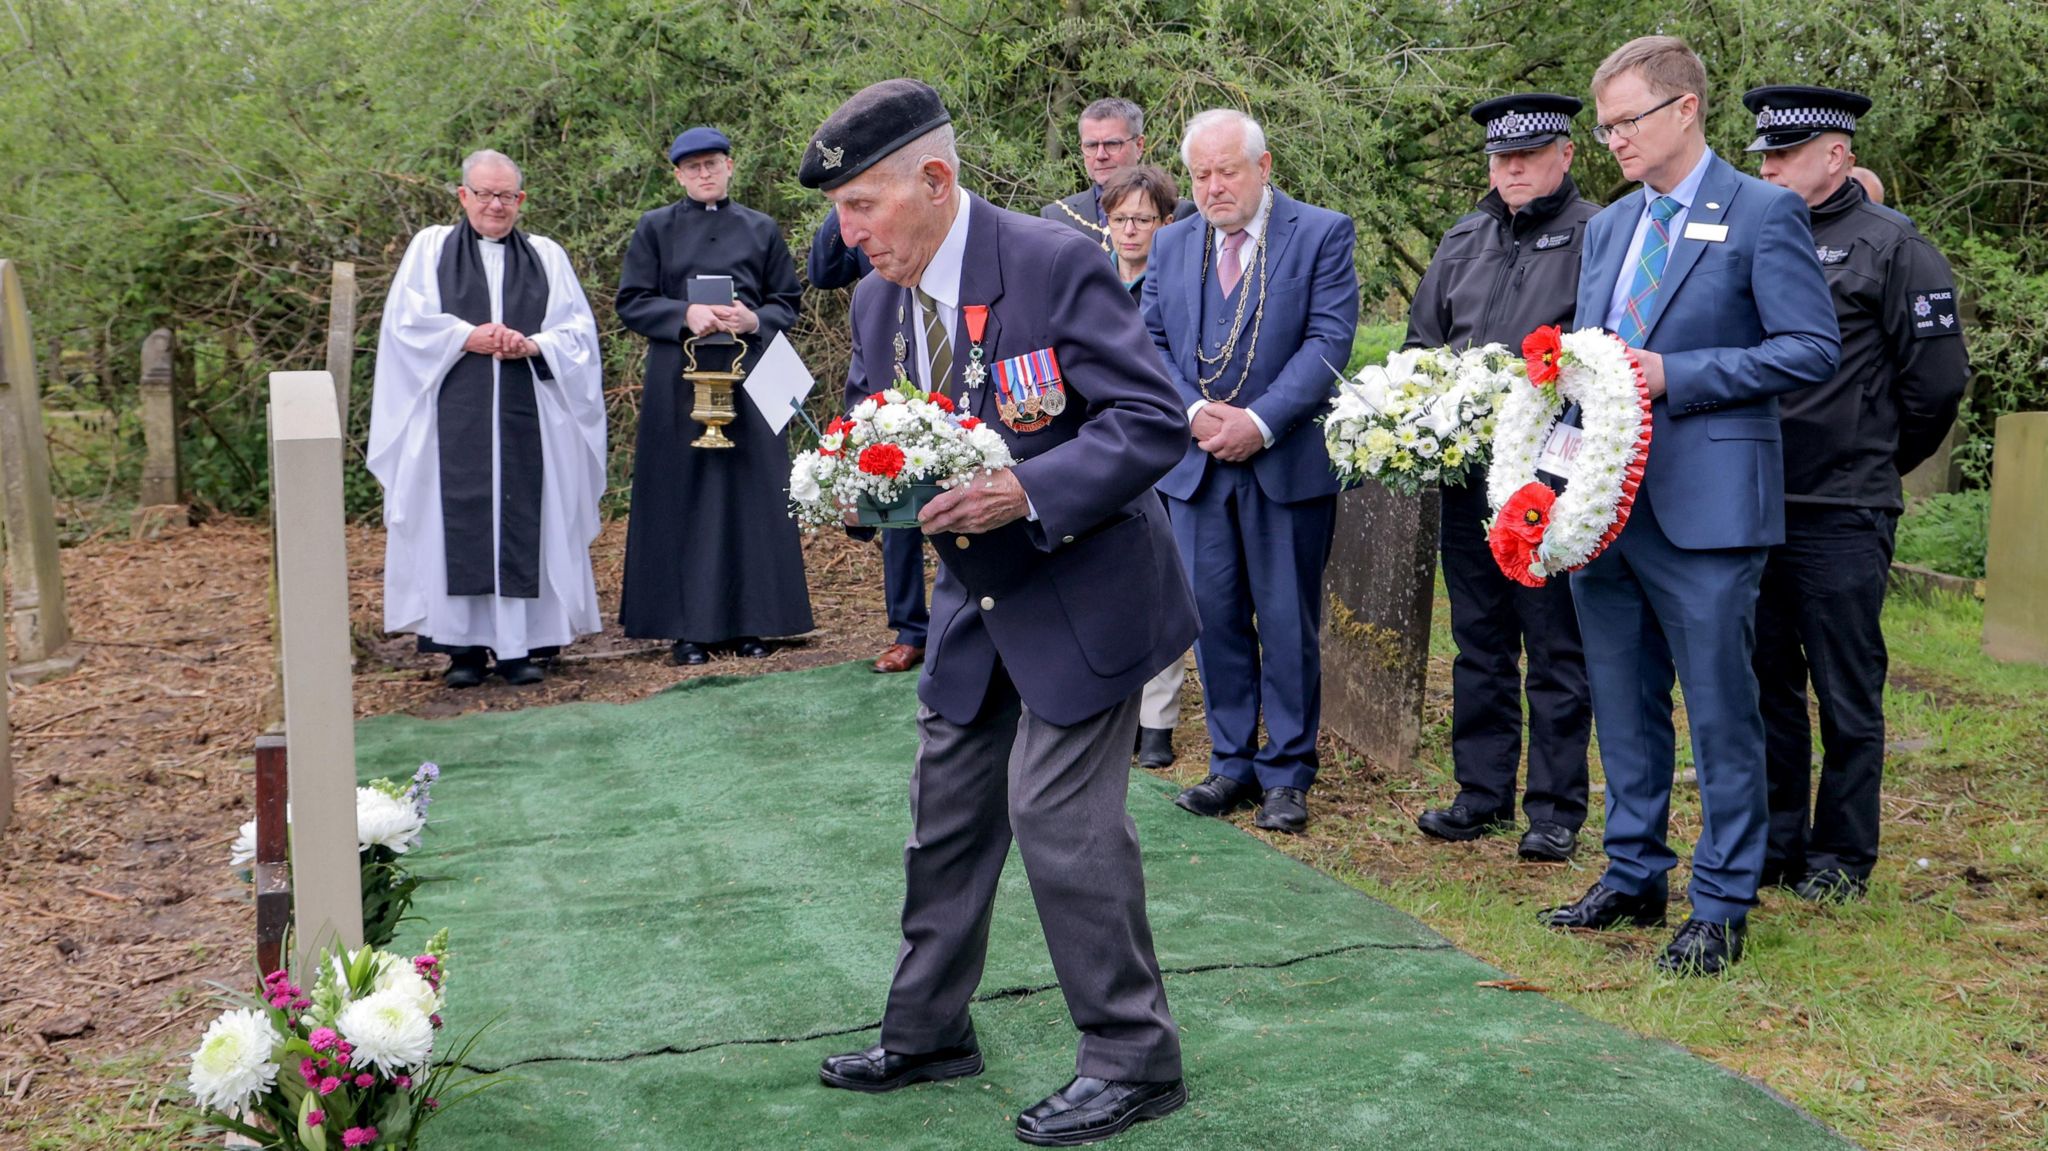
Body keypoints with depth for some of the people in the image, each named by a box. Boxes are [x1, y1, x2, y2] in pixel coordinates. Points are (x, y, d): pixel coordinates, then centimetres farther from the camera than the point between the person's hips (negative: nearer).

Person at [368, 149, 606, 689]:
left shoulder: (547, 256, 15)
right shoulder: (430, 248, 12)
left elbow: (579, 331, 7)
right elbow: (406, 322, 1)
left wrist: (533, 346, -10)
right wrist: (467, 338, -11)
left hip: (527, 416, 1)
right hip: (454, 416, -1)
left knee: (524, 519, -2)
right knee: (459, 520, -5)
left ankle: (521, 643, 2)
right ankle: (464, 644, 0)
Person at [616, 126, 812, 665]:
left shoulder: (761, 230, 10)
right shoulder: (655, 229, 8)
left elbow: (788, 302, 11)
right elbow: (631, 302, 4)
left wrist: (755, 319, -10)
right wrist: (685, 315, -13)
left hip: (748, 378, 1)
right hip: (679, 381, -1)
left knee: (749, 495, 1)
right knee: (684, 498, -2)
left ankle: (748, 623, 9)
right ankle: (687, 627, 3)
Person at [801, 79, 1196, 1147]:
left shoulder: (1056, 264, -18)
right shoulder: (876, 300, 4)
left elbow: (1152, 418, -20)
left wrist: (1028, 491, -31)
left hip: (1080, 595, -7)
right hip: (975, 604, 8)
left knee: (1062, 817, -8)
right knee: (945, 814, 14)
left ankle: (1132, 1059, 8)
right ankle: (927, 1032, 31)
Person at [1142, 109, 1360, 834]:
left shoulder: (1323, 234, -2)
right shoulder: (1172, 244, 11)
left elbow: (1329, 341, -9)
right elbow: (1149, 340, 8)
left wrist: (1258, 421, -16)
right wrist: (1194, 412, -9)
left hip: (1288, 461, -4)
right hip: (1197, 463, 4)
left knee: (1289, 623, 2)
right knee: (1214, 615, 8)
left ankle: (1286, 773, 13)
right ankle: (1232, 763, 20)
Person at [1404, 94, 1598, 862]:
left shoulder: (1597, 237, -1)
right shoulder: (1462, 243, 17)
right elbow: (1420, 343, 20)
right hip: (1466, 473, 6)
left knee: (1556, 648, 2)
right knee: (1479, 641, 13)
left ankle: (1556, 808, 10)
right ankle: (1483, 791, 23)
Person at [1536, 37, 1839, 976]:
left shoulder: (1764, 213, -6)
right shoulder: (1608, 226, 15)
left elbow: (1812, 349, -12)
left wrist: (1673, 374, -17)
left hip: (1705, 503, -7)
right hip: (1604, 498, 7)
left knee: (1720, 711, 1)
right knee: (1623, 704, 15)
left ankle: (1721, 906, 12)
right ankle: (1634, 876, 28)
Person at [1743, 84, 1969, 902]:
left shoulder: (1890, 246, -4)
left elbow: (1937, 379, -3)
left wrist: (1877, 461, 6)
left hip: (1842, 514, -5)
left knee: (1846, 692, 3)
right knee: (1766, 681, 12)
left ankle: (1842, 857, 14)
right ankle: (1775, 841, 24)